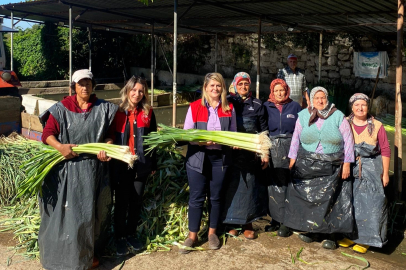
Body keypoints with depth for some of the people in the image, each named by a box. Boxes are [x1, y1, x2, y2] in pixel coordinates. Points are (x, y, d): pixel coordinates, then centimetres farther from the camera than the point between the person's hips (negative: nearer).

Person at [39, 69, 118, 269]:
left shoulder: (103, 109, 3)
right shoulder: (61, 108, -2)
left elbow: (110, 134, 9)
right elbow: (47, 134, -5)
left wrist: (105, 149, -10)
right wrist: (60, 146, -24)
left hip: (92, 169, 2)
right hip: (66, 167, -1)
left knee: (89, 211, 10)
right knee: (65, 211, 2)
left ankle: (88, 253, 27)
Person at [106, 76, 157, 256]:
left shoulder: (148, 113, 3)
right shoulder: (117, 112, -3)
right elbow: (110, 136, 1)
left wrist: (153, 164, 7)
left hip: (141, 164, 2)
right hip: (121, 164, -2)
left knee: (136, 201, 11)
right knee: (121, 201, 6)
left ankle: (131, 234, 28)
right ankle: (120, 237, 20)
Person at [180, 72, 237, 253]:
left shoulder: (229, 109, 5)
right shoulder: (195, 107, -2)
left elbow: (233, 132, 11)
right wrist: (200, 141, -21)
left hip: (220, 157, 2)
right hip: (198, 157, -2)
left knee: (215, 197, 11)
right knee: (196, 197, 2)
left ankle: (212, 233, 27)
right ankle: (192, 236, 15)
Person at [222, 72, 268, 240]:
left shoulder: (257, 105, 9)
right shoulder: (228, 102, 6)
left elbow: (263, 131, 9)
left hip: (251, 154, 1)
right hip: (231, 153, -1)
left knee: (249, 186, 3)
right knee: (232, 186, 0)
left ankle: (247, 223, 14)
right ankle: (231, 222, 14)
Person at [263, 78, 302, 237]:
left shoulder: (295, 106, 9)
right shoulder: (266, 106, 10)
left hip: (289, 150, -1)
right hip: (272, 149, 1)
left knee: (286, 185, -2)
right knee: (273, 184, 2)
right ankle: (276, 218, 13)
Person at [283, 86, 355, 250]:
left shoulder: (338, 116, 2)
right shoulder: (303, 116, 8)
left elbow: (348, 141, 2)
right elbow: (296, 139, 11)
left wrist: (347, 163, -2)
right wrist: (293, 159, 5)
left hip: (331, 168, -1)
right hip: (306, 166, 2)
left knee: (329, 201, -2)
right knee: (307, 199, 2)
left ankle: (329, 234, 7)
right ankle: (311, 230, 15)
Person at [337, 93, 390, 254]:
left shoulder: (376, 126, 0)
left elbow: (385, 151, 1)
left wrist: (385, 173, -1)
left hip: (371, 171, -1)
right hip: (349, 168, 2)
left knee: (369, 204, -1)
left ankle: (364, 239, 11)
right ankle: (349, 234, 22)